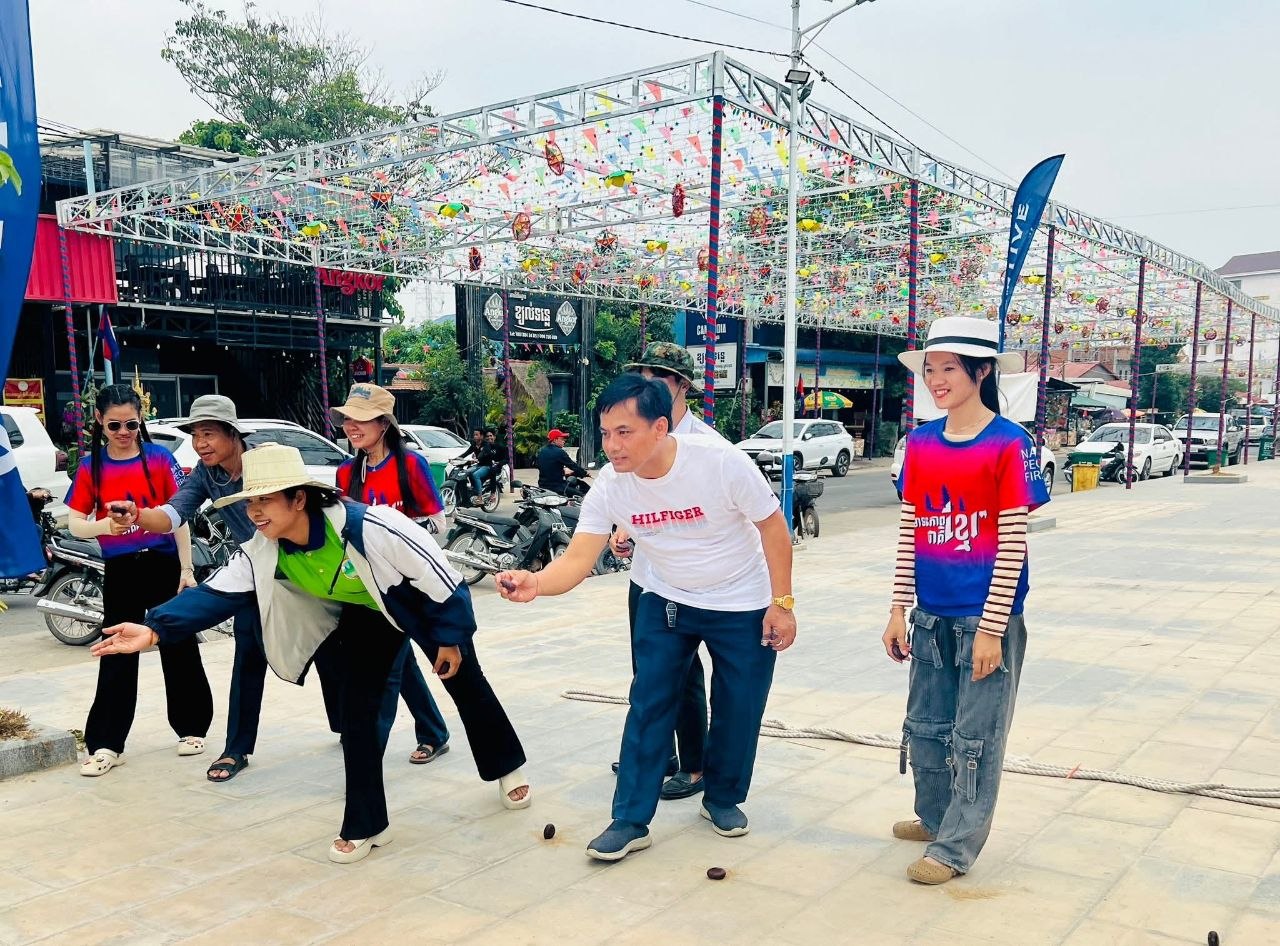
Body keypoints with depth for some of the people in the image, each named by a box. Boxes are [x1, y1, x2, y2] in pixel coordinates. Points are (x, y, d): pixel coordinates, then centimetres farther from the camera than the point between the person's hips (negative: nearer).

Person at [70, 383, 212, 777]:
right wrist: (105, 525, -24)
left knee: (180, 648, 8)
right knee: (117, 655, 4)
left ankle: (190, 728, 22)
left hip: (164, 564, -1)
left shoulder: (160, 458, -3)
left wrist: (187, 569, -4)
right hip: (120, 570, 1)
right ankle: (106, 744, 10)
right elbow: (74, 524, -2)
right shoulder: (91, 466, 2)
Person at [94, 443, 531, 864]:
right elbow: (217, 592, -25)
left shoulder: (368, 526, -40)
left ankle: (508, 768, 40)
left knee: (466, 686, 14)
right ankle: (366, 824, 8)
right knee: (357, 706, -5)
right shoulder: (263, 551, -22)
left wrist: (450, 636, -20)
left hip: (422, 600, -4)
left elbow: (435, 570, -30)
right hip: (367, 613, 5)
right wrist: (156, 629, -42)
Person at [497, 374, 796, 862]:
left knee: (737, 709, 7)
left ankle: (722, 798, 31)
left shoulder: (721, 460, -28)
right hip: (666, 601, 2)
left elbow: (772, 527, -15)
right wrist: (535, 583, -43)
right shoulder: (609, 486, -19)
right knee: (648, 705, -3)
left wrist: (782, 603, -13)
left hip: (742, 605, -2)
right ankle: (630, 821, 7)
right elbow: (578, 558, -22)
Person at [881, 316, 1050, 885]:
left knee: (975, 736, 6)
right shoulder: (921, 442, 4)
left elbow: (1013, 543, -13)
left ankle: (955, 847, 19)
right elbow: (908, 531, 8)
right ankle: (934, 818, 37)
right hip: (931, 615, 6)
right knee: (925, 727, 18)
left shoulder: (1009, 444, -12)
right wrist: (899, 609, 6)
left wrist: (991, 629, -14)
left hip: (986, 618, -6)